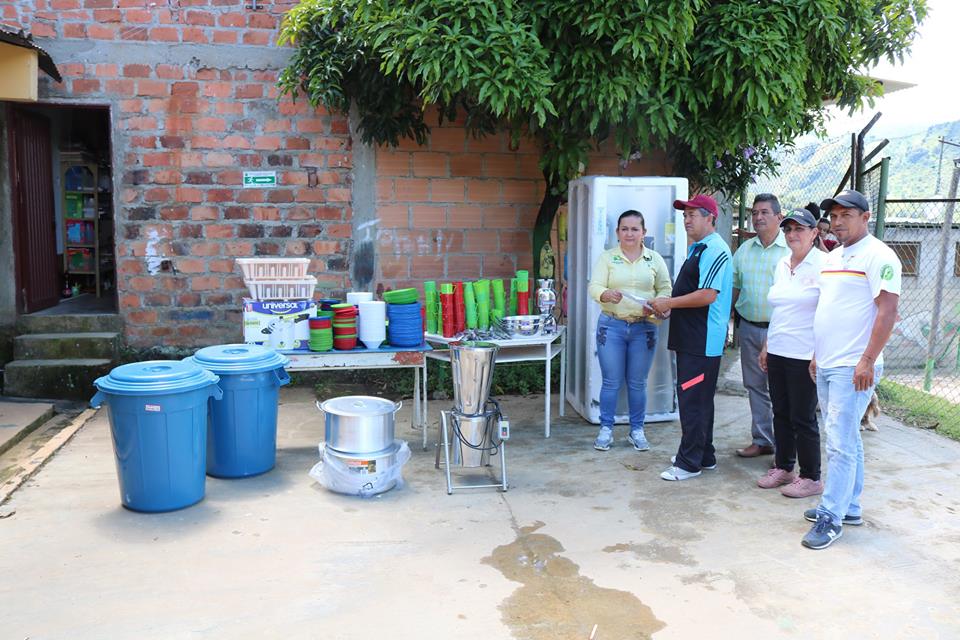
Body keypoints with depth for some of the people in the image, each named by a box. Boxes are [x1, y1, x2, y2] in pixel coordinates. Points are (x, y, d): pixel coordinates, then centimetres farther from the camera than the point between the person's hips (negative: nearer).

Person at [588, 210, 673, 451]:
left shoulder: (654, 259, 6)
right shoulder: (607, 257, 1)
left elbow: (665, 289, 5)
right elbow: (594, 286, -8)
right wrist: (606, 294, -31)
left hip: (644, 327, 1)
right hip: (612, 325, -1)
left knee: (637, 383, 9)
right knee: (611, 382, 4)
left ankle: (637, 430, 21)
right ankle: (606, 429, 16)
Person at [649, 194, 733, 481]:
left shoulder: (714, 251, -15)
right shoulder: (698, 248, 18)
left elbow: (708, 295, -24)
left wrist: (670, 303, -17)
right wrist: (668, 306, 11)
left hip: (703, 342, -11)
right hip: (691, 338, 11)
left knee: (692, 400, -5)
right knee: (699, 400, 17)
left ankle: (689, 463, 3)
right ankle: (704, 456, 28)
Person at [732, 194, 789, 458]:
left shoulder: (791, 250, -7)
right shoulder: (744, 249, 10)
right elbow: (734, 287, 15)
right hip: (749, 328, 6)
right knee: (755, 387, 13)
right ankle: (762, 440, 24)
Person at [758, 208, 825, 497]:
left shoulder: (823, 265, -10)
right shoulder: (782, 265, 12)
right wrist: (767, 346, 18)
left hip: (805, 356, -7)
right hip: (777, 353, 7)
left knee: (803, 418, 1)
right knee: (781, 413, 14)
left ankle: (811, 478, 14)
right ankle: (783, 468, 28)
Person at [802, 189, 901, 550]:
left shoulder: (877, 256, -10)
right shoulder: (832, 258, 16)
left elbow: (887, 311, -17)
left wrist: (867, 361, -21)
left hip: (853, 368, -9)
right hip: (826, 366, 9)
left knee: (840, 443, -7)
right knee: (846, 440, 16)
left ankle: (831, 517, 0)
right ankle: (850, 506, 26)